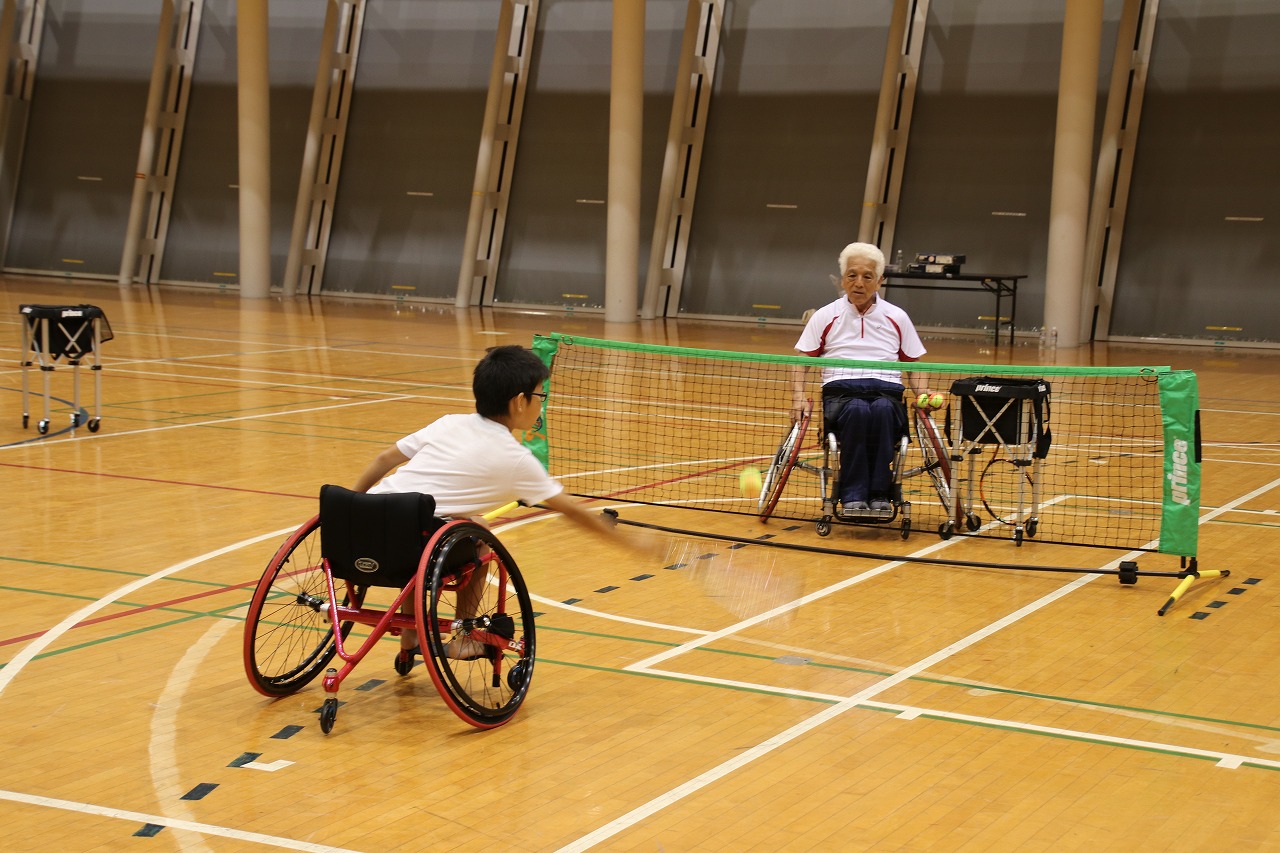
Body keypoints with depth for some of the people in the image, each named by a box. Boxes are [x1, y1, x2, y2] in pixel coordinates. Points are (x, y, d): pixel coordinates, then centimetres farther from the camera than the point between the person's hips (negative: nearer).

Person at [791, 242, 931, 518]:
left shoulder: (897, 318, 17)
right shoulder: (825, 316, 13)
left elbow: (913, 366, 21)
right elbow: (801, 363, 13)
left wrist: (923, 395, 1)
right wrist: (798, 397, -5)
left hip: (886, 392, 1)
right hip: (840, 391, -1)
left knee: (882, 409, -38)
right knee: (857, 410, -39)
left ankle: (880, 495, -37)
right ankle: (852, 497, -39)